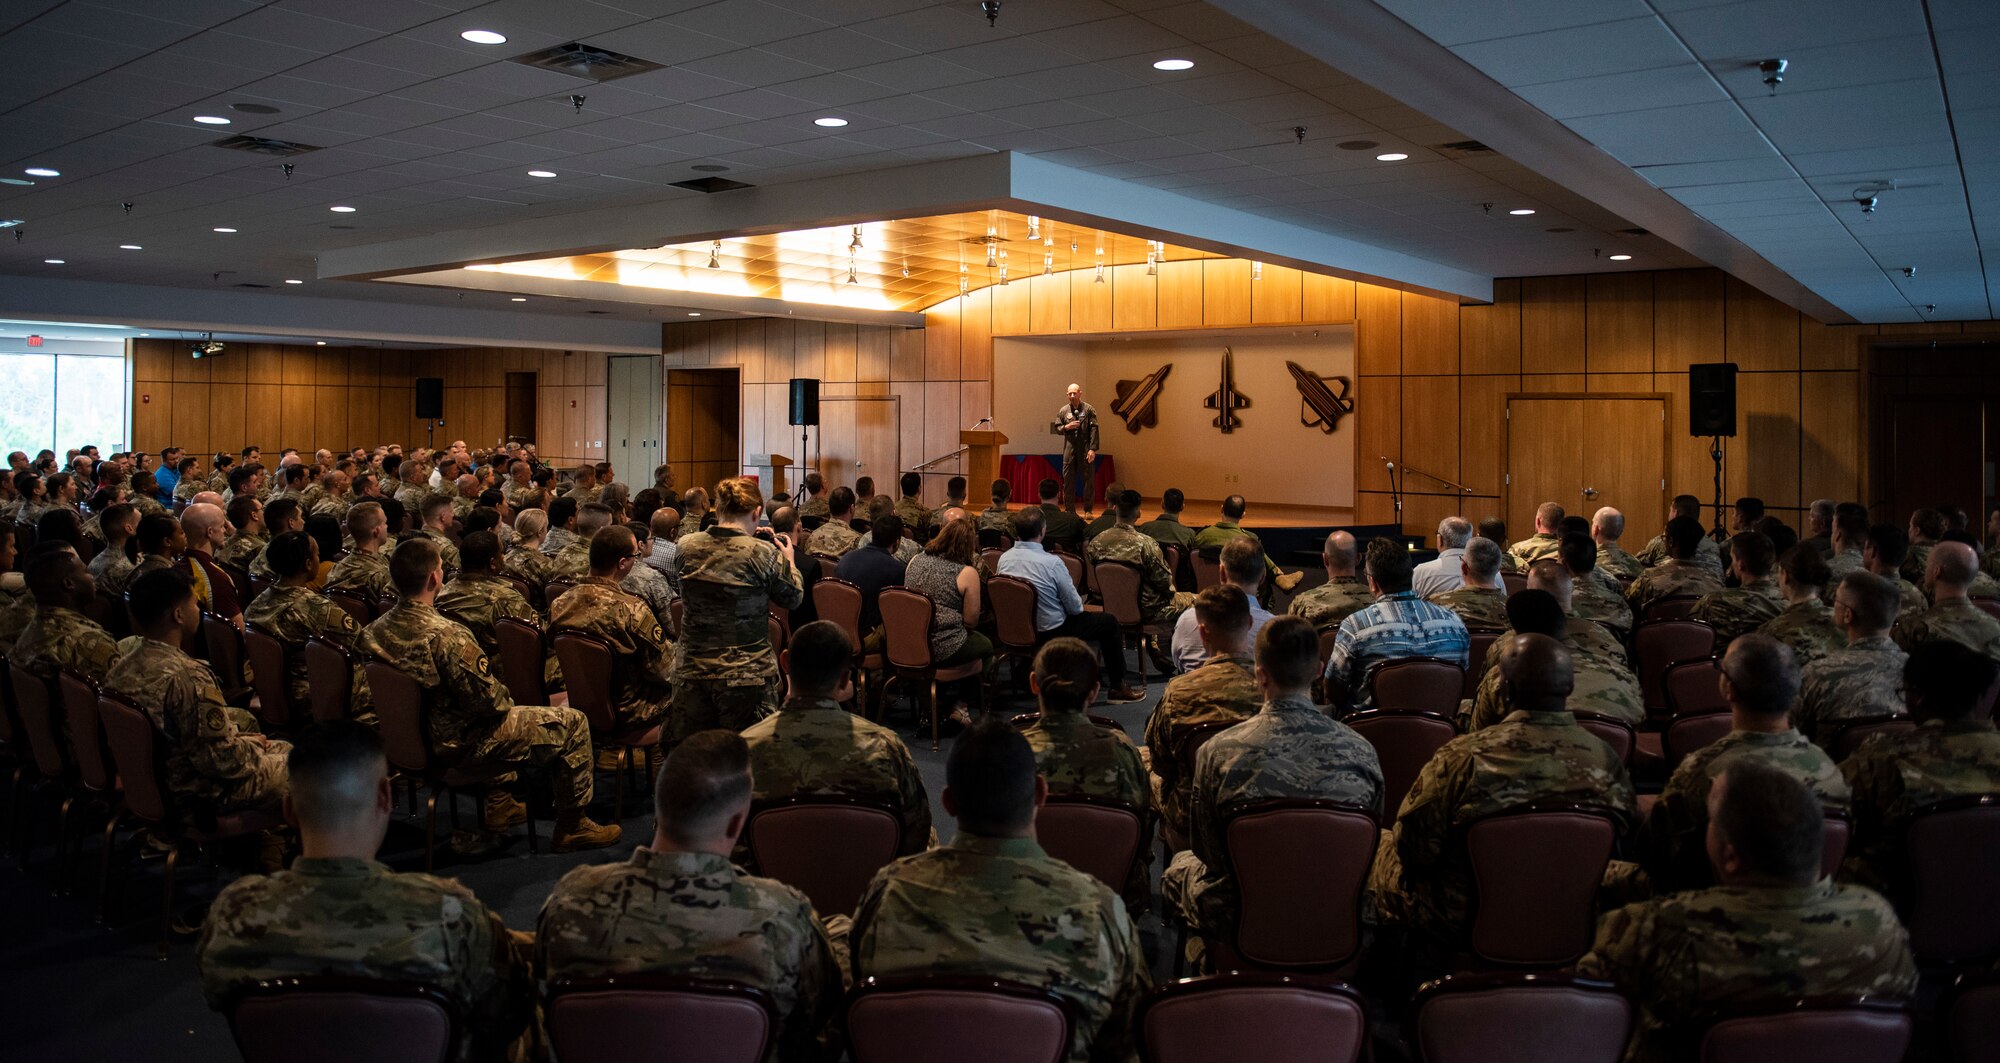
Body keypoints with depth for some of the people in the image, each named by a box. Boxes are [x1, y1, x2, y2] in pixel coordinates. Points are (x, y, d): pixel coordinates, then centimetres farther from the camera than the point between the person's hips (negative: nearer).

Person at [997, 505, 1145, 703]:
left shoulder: (1004, 559, -9)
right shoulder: (1052, 562, -26)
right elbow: (1075, 607, -17)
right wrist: (1079, 603, 8)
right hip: (1051, 631, -7)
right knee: (1109, 623, 11)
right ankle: (1118, 688, 18)